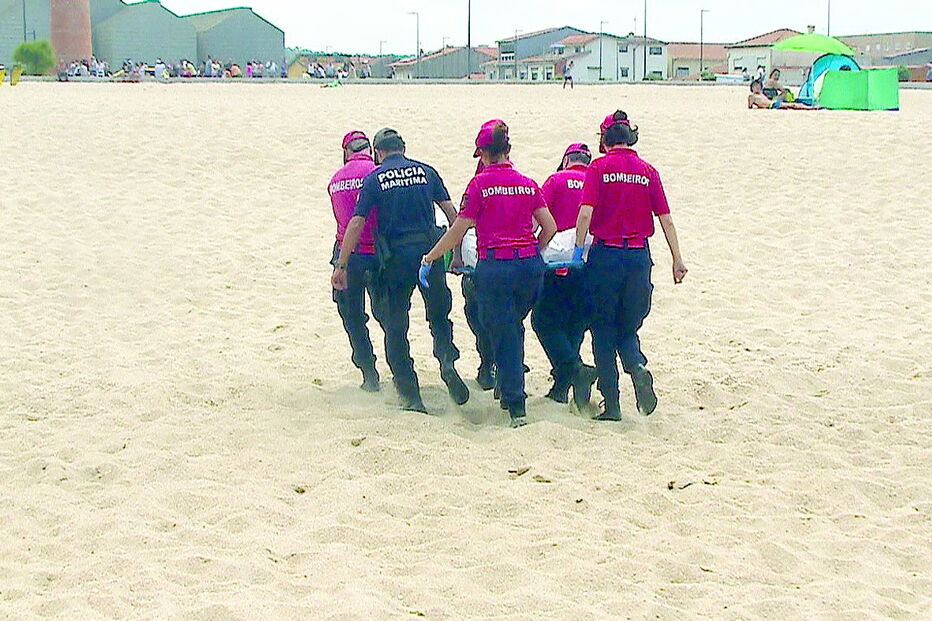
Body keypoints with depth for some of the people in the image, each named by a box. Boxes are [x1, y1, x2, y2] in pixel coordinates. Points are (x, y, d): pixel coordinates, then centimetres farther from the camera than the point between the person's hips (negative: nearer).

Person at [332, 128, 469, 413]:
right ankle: (447, 361, -11)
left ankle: (410, 396, 6)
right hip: (430, 251, 2)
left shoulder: (375, 178, 2)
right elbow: (452, 213, 5)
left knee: (395, 328, 8)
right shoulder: (426, 172, 9)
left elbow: (357, 223, -4)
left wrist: (341, 266, -2)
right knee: (439, 317, 18)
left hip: (396, 257, -2)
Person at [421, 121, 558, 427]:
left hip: (496, 267, -4)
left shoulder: (480, 184, -5)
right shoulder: (527, 183, 7)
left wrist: (429, 258, 9)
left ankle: (516, 406, 5)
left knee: (503, 336, 4)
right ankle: (512, 389, 29)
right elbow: (550, 227, 9)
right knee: (514, 326, 24)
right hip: (531, 265, 4)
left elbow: (457, 232, -3)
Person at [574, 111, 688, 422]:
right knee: (628, 329, 17)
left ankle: (611, 405, 7)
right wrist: (677, 260, 6)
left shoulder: (599, 167, -3)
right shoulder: (648, 171, 5)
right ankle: (638, 369, -15)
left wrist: (578, 250, -10)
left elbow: (586, 212, -14)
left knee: (604, 331, 9)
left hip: (606, 254, -3)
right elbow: (666, 219, 4)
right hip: (639, 257, 3)